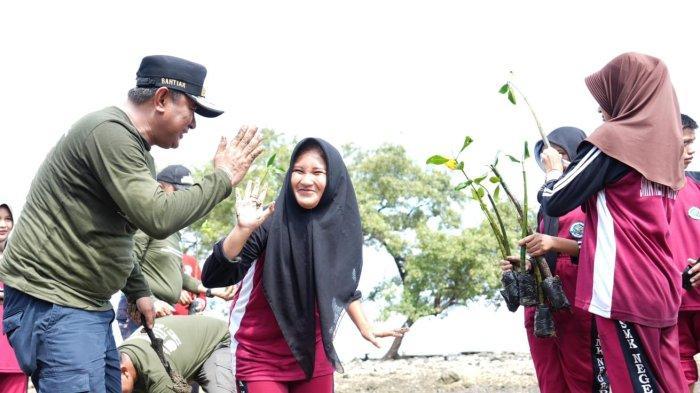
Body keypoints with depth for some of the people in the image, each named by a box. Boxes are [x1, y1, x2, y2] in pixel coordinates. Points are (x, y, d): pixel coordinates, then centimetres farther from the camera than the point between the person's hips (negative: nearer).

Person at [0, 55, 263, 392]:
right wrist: (223, 177, -12)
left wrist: (138, 291, 20)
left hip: (90, 303, 10)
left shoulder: (133, 148, 17)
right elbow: (158, 218, -22)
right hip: (51, 301, -10)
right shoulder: (110, 132, -16)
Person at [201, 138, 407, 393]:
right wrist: (243, 229, -37)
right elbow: (213, 277, -26)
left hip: (315, 358, 4)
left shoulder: (341, 225, -3)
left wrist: (365, 328, 19)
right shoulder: (271, 222, -17)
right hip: (259, 359, -4)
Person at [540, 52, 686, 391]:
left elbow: (555, 203, -7)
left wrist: (554, 167, 11)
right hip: (661, 288, 8)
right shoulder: (666, 144, 14)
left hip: (623, 289, -8)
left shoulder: (613, 137, -8)